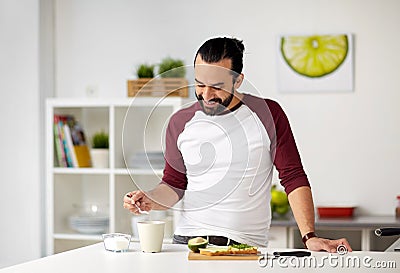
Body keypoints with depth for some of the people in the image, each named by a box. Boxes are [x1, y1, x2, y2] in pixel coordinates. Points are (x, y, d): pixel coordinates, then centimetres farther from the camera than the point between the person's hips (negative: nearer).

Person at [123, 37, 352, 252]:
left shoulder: (267, 114, 2)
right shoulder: (180, 122, 9)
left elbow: (294, 178, 1)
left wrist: (309, 237, -8)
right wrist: (150, 200, -2)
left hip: (247, 246, -1)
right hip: (188, 240, 1)